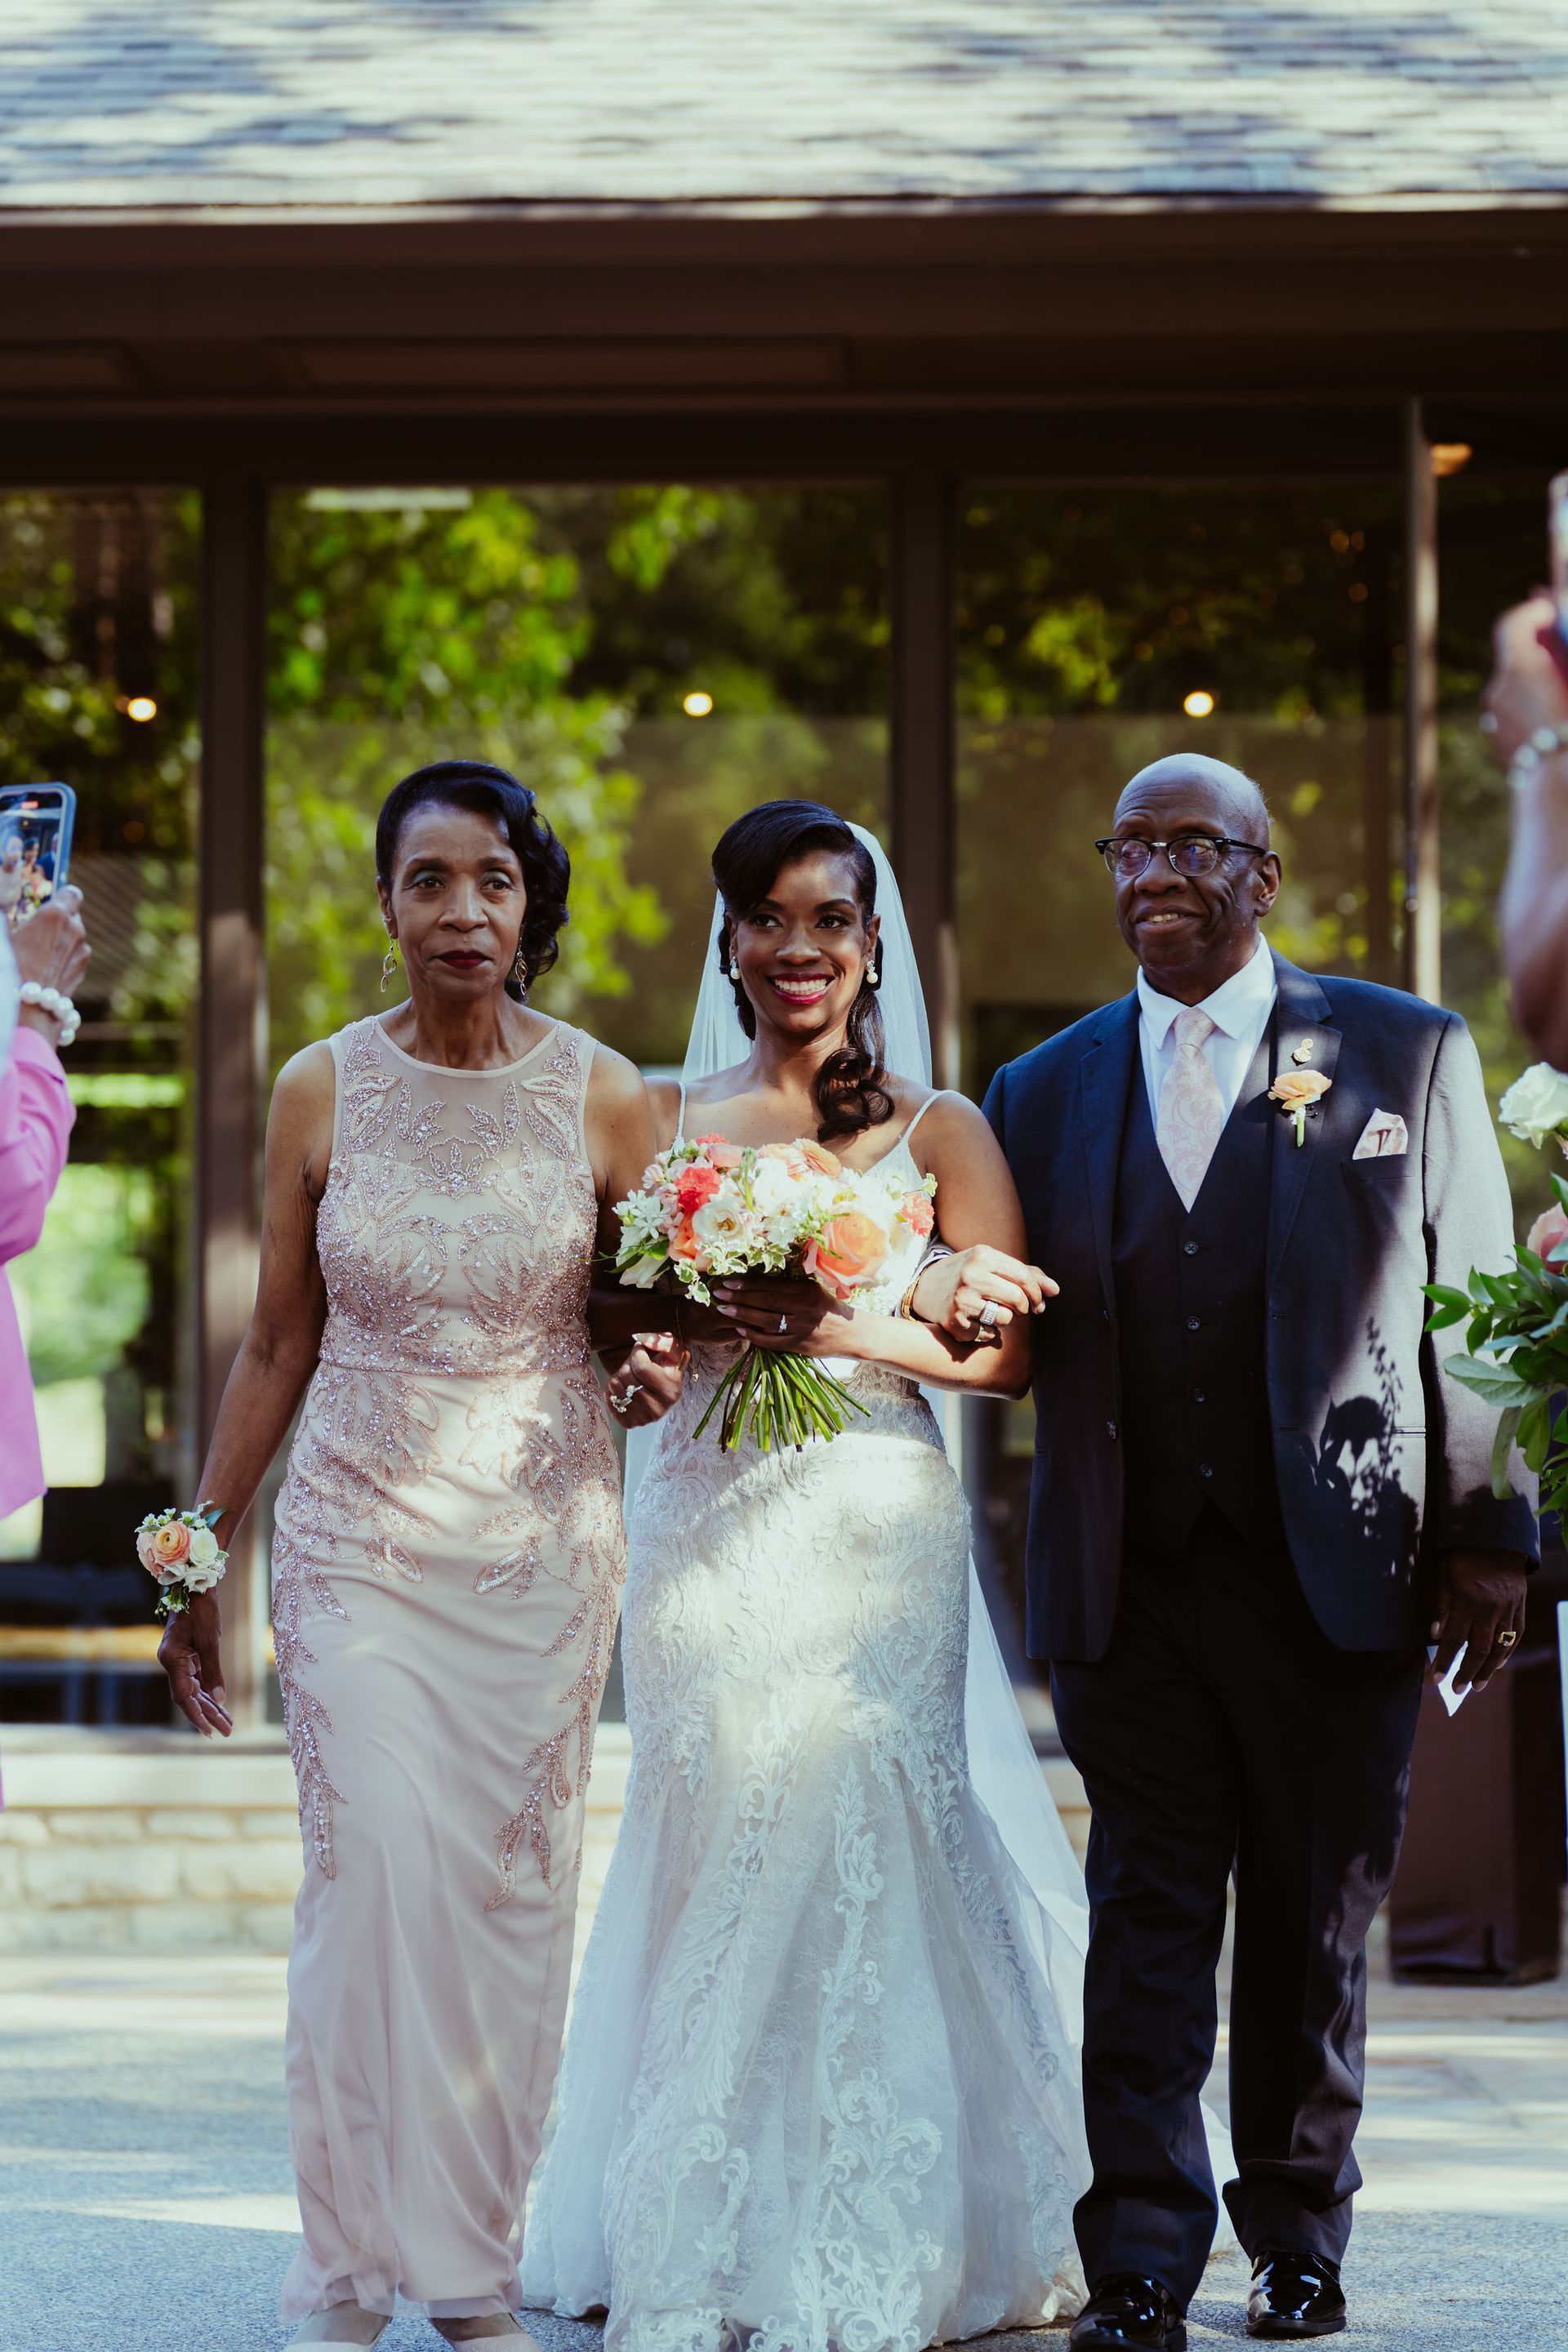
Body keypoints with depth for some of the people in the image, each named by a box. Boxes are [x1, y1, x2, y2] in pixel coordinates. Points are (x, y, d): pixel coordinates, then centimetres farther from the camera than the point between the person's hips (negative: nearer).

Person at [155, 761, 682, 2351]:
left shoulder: (604, 1098, 0)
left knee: (512, 1895, 2)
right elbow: (276, 1349, 7)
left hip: (543, 1547, 1)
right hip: (358, 1542, -1)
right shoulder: (322, 1091, 1)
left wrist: (656, 1370, -13)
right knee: (370, 1883, -10)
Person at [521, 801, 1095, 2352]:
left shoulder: (935, 1129, 6)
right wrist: (687, 1318, -12)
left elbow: (1008, 1345, -2)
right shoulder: (666, 1118, 11)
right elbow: (599, 1314, 9)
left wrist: (834, 1327, -13)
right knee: (716, 1863, -1)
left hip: (878, 1538, -1)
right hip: (707, 1530, 1)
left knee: (867, 1862, -5)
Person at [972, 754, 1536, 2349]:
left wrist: (1491, 1535, -2)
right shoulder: (1043, 1093, 10)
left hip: (1335, 1574, -1)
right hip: (1128, 1587, 1)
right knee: (1146, 1927, 0)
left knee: (1316, 1927, 8)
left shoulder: (1408, 1055, 4)